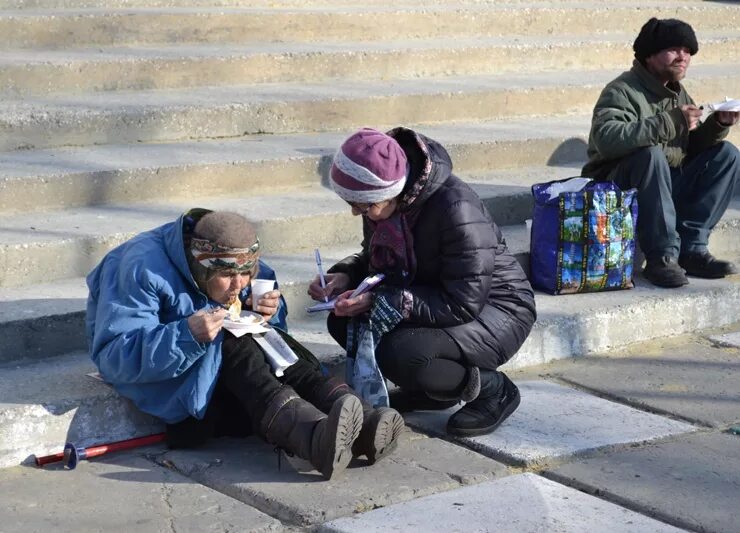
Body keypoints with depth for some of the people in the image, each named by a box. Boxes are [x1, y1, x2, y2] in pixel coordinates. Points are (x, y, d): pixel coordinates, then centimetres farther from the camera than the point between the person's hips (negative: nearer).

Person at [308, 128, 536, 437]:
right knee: (343, 322, -8)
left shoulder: (456, 210, -31)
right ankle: (432, 387, 9)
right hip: (437, 304, 9)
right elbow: (374, 259, 13)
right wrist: (345, 276, -11)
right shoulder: (383, 202, -7)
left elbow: (464, 306, -30)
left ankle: (493, 390, -6)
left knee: (399, 354, -32)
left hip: (497, 311, -8)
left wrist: (381, 302, -32)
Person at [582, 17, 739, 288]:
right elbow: (606, 139, -35)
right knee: (650, 153, -36)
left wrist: (718, 124, -9)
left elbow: (693, 145, 11)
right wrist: (671, 122, -38)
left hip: (668, 187, 8)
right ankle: (661, 256, -30)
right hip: (616, 185, -8)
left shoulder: (678, 93, 11)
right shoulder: (622, 91, -15)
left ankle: (690, 248, -13)